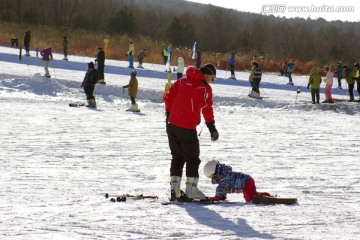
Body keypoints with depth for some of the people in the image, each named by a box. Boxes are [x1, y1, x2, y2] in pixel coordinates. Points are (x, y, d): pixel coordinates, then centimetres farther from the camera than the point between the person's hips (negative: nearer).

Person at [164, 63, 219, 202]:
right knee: (192, 159, 6)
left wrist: (168, 116, 20)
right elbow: (206, 108, -11)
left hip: (172, 124, 6)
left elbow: (168, 97, 11)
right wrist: (212, 128, -4)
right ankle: (191, 190, 1)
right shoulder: (205, 88, -6)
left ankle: (174, 189, 12)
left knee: (177, 157, 16)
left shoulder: (182, 81, 11)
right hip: (188, 128, -6)